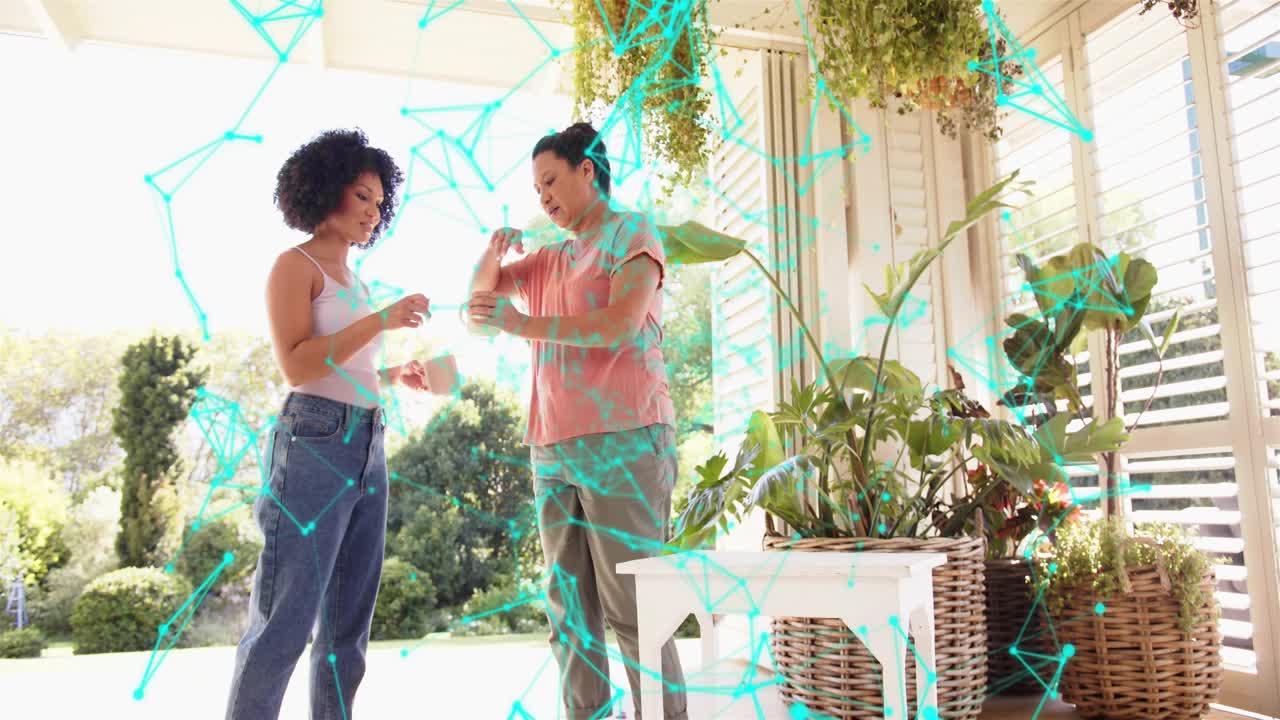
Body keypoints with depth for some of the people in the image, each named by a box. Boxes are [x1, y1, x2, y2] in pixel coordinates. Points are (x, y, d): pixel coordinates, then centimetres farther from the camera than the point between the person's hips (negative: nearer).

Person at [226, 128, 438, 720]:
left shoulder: (354, 282, 22)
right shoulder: (295, 266, 0)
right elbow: (296, 367, -12)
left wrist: (395, 375, 10)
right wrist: (380, 321, -15)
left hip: (368, 451, 8)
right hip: (315, 444, -8)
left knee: (348, 625, 8)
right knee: (285, 623, -8)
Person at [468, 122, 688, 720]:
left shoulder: (630, 233, 3)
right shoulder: (550, 257, 23)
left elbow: (621, 325, -12)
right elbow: (481, 290, 22)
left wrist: (523, 324, -14)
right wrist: (494, 250, 3)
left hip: (621, 441, -7)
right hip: (554, 449, 7)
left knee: (632, 609, -7)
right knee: (569, 613, 5)